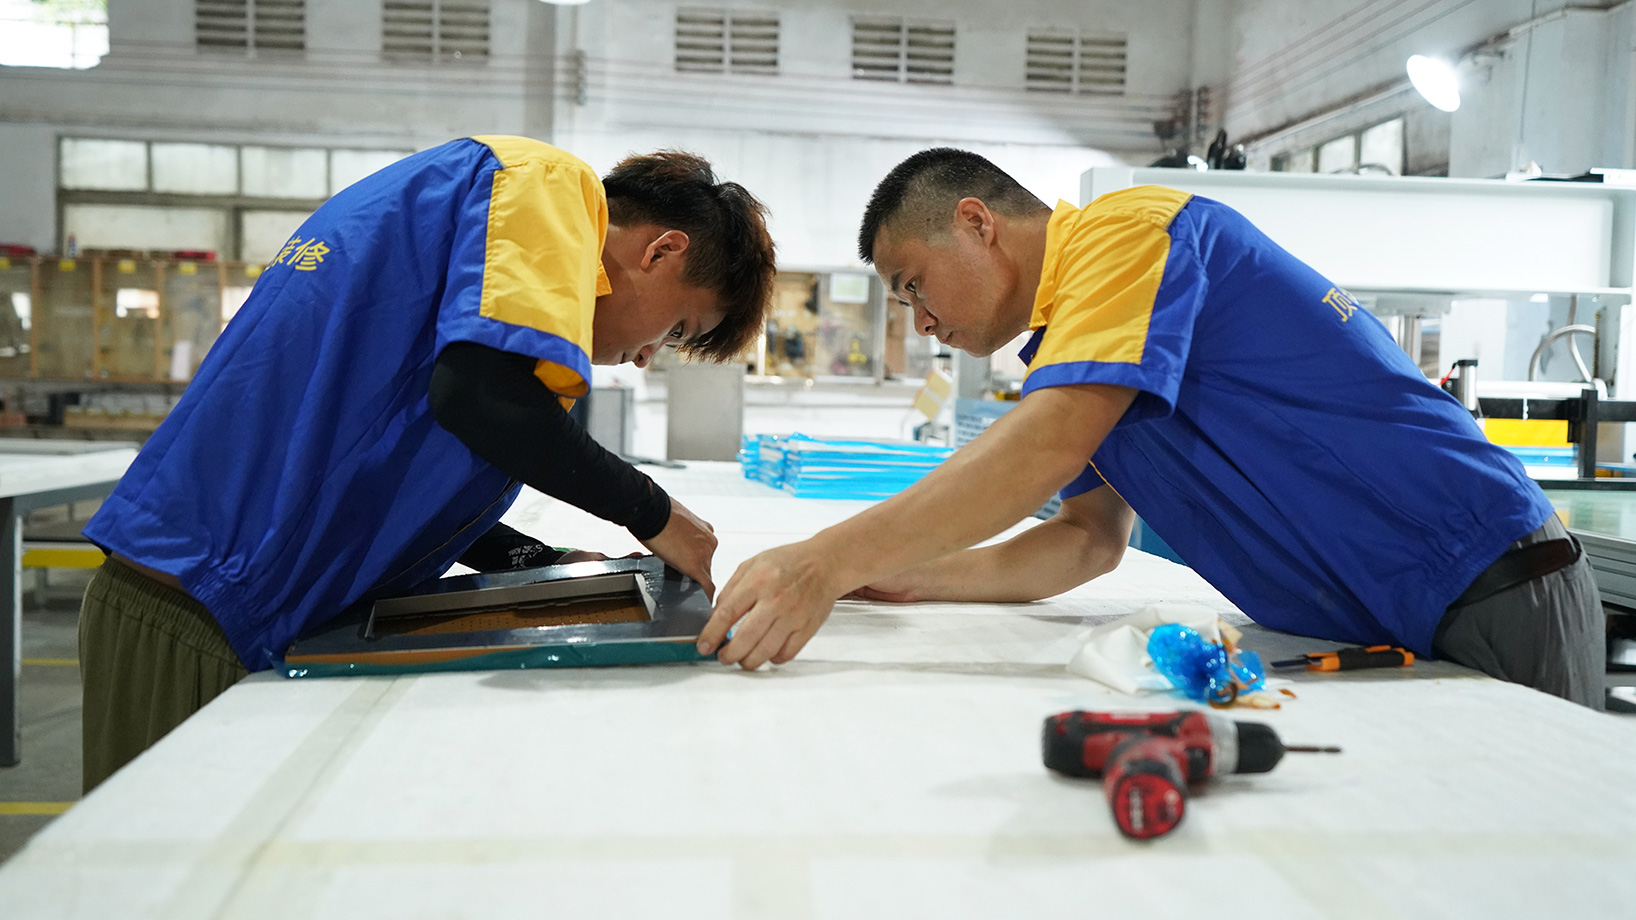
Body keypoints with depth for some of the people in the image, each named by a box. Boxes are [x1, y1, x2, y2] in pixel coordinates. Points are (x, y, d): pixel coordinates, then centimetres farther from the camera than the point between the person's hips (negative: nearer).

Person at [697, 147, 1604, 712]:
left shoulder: (1126, 227, -15)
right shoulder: (1066, 342, 15)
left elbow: (1047, 445, -29)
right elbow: (1088, 541, 14)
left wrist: (829, 560, -30)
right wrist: (913, 577, 3)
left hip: (1487, 604, -9)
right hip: (1374, 632, 9)